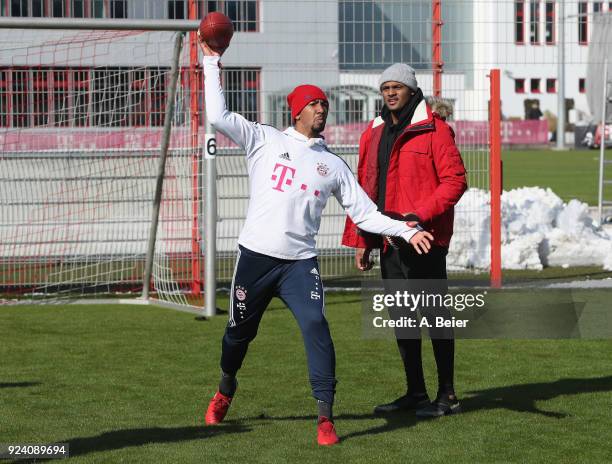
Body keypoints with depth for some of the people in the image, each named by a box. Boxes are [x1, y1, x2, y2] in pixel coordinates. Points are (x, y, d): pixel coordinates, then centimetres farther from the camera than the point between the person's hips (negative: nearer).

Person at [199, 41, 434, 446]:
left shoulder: (334, 165, 12)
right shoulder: (265, 140, 6)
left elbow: (366, 213, 10)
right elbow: (219, 116, -5)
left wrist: (406, 230, -4)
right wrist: (212, 64, -5)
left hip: (300, 262, 1)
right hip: (255, 256, -1)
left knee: (316, 326, -19)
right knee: (240, 331, 11)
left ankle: (326, 417, -15)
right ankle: (226, 390, 42)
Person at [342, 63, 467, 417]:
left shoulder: (433, 129, -7)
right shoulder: (375, 133, 14)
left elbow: (455, 180, -13)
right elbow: (364, 190, 17)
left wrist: (420, 215, -22)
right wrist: (360, 241, 13)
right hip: (389, 241, 7)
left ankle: (447, 394, 6)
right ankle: (416, 392, 20)